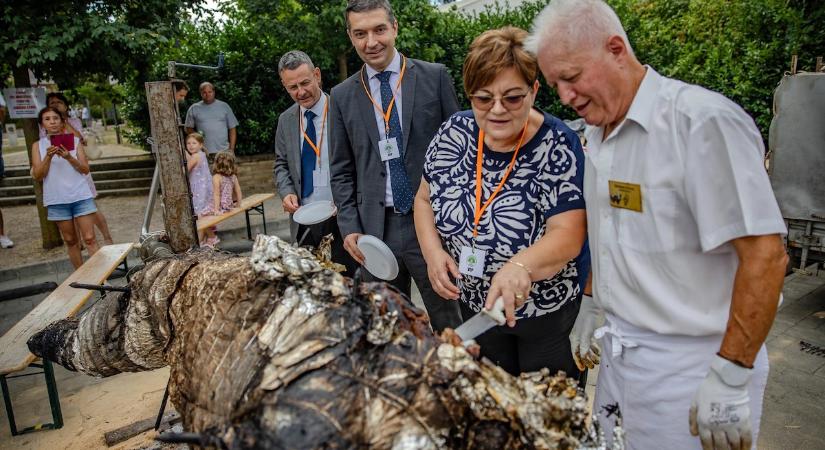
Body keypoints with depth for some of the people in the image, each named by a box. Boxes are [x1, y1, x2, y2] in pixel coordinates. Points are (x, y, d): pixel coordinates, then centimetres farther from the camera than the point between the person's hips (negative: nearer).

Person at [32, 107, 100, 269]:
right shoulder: (38, 145, 6)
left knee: (90, 238, -5)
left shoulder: (74, 140, 5)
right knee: (70, 241, 8)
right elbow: (37, 176, -1)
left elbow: (85, 169, 1)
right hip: (57, 199, 1)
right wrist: (48, 157, -15)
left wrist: (69, 158, -16)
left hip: (80, 195, -1)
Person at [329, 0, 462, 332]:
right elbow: (341, 171, 10)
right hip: (375, 229, 2)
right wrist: (349, 227, -1)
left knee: (449, 327, 8)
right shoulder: (342, 96, 7)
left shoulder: (434, 77, 1)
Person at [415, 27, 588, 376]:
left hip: (550, 311, -4)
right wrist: (433, 252, -15)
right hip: (476, 305, 4)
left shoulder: (557, 146, -21)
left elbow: (568, 236, -27)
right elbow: (424, 199, 2)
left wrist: (521, 265, -47)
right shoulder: (453, 134, -9)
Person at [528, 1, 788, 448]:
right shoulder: (597, 134, 6)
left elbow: (765, 254, -21)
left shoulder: (703, 121, -20)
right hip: (619, 347, 7)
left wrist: (731, 379, -21)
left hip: (687, 367, -7)